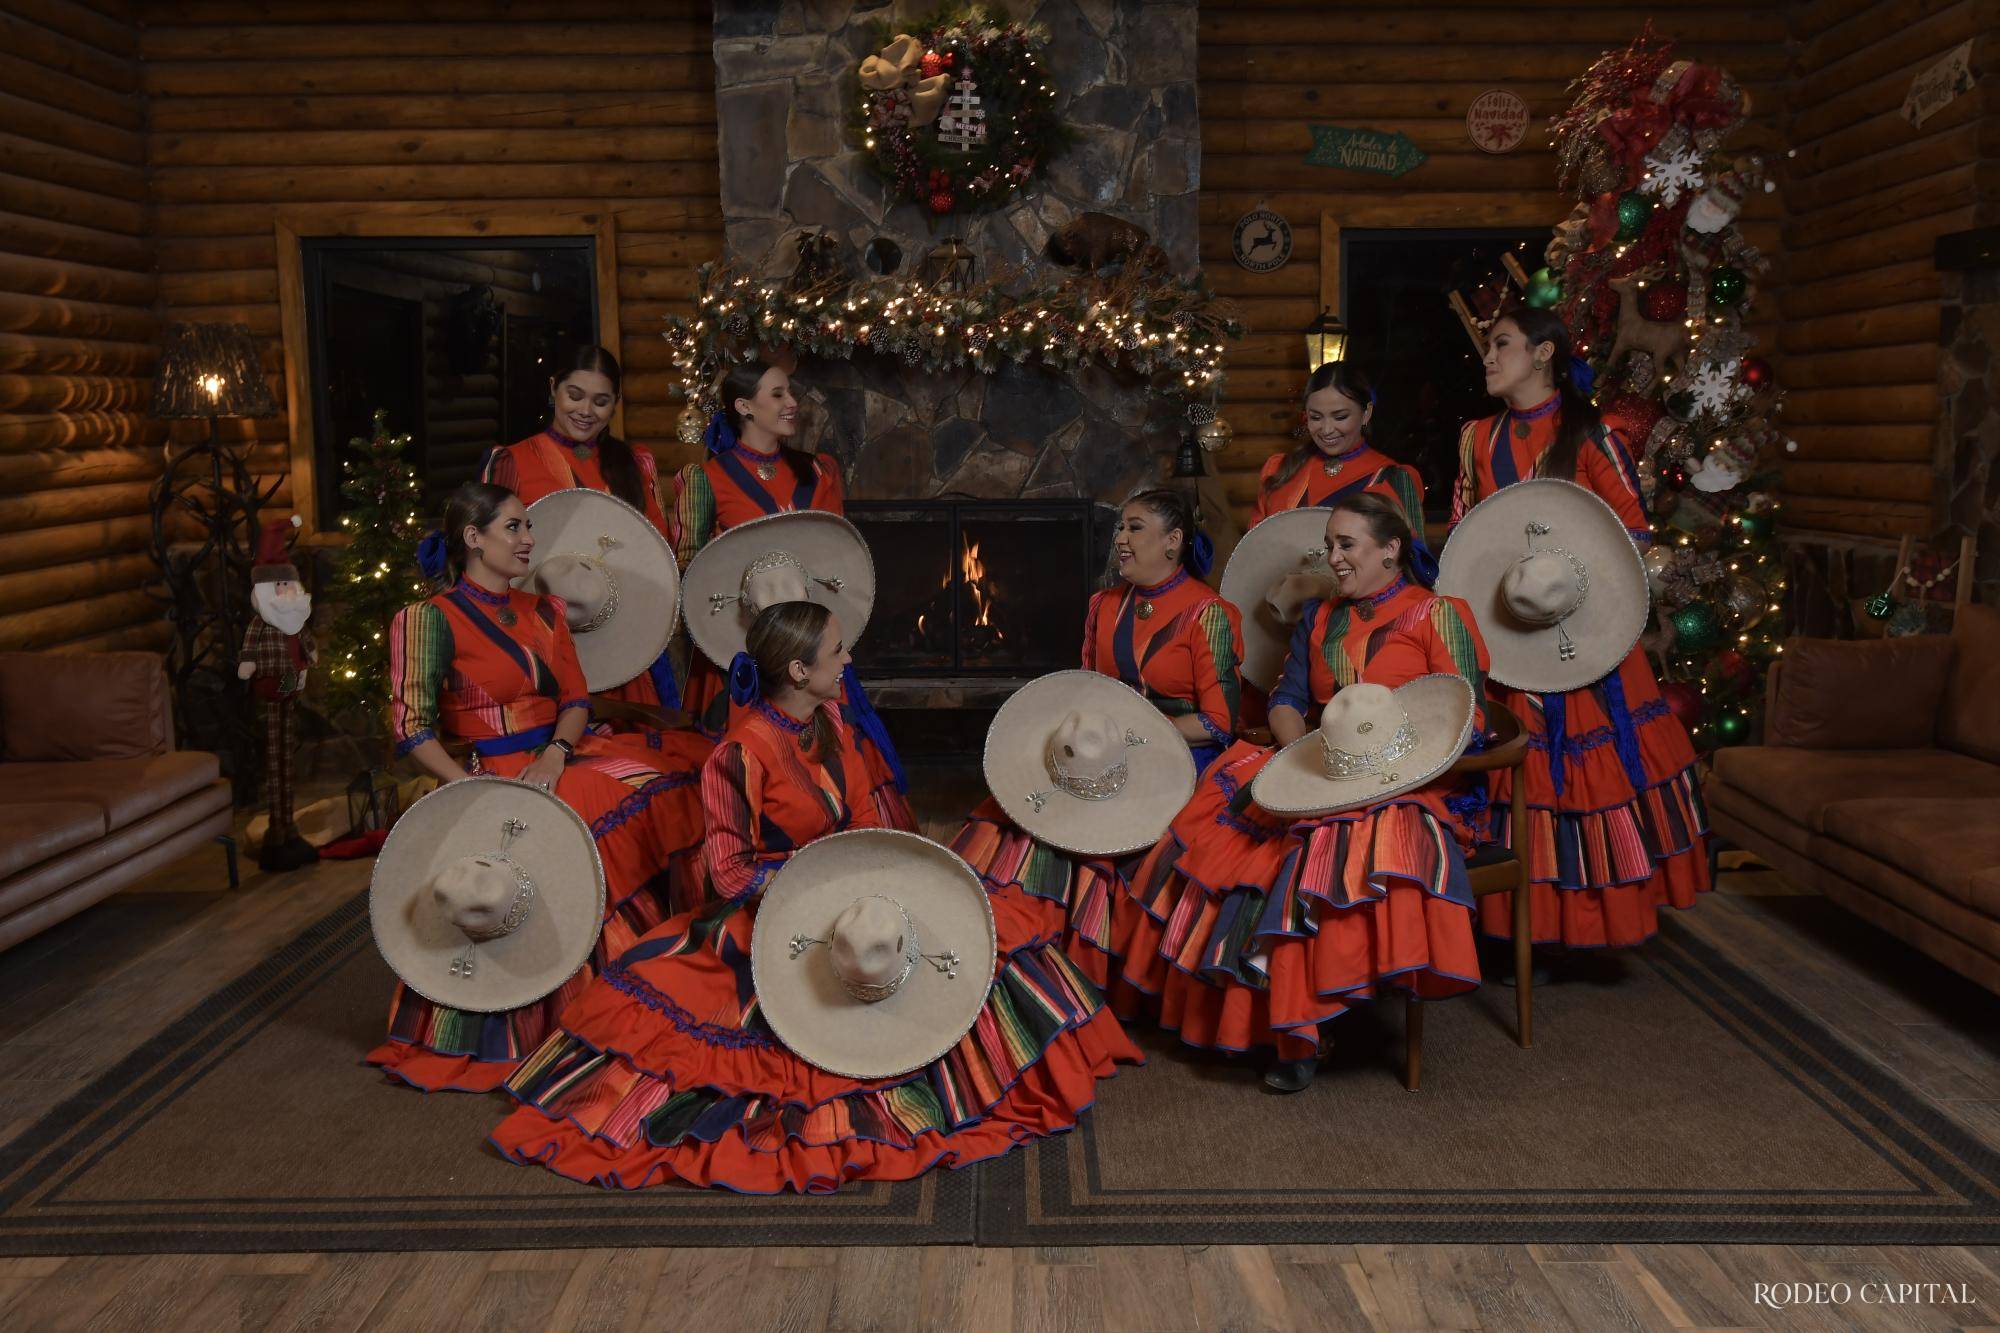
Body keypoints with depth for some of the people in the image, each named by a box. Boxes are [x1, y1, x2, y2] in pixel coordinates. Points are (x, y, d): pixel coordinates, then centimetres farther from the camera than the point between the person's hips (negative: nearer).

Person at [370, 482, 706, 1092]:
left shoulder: (543, 611, 17)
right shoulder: (431, 618, -2)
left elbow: (576, 700, 10)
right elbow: (413, 728, -8)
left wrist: (556, 753, -11)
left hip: (564, 756, 7)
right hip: (497, 774, -6)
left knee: (681, 774, -16)